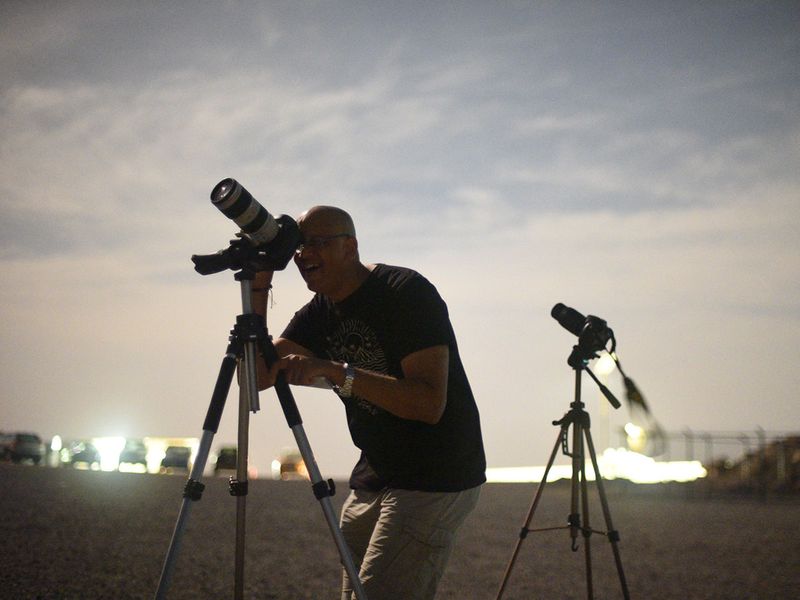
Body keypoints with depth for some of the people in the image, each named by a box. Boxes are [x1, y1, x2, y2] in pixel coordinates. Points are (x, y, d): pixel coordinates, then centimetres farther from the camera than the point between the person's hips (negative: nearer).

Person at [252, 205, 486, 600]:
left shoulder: (406, 292, -16)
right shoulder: (318, 313, 7)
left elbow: (429, 404, -25)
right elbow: (258, 376, -4)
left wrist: (337, 372, -33)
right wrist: (259, 285, -9)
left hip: (435, 480, -8)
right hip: (374, 476, 8)